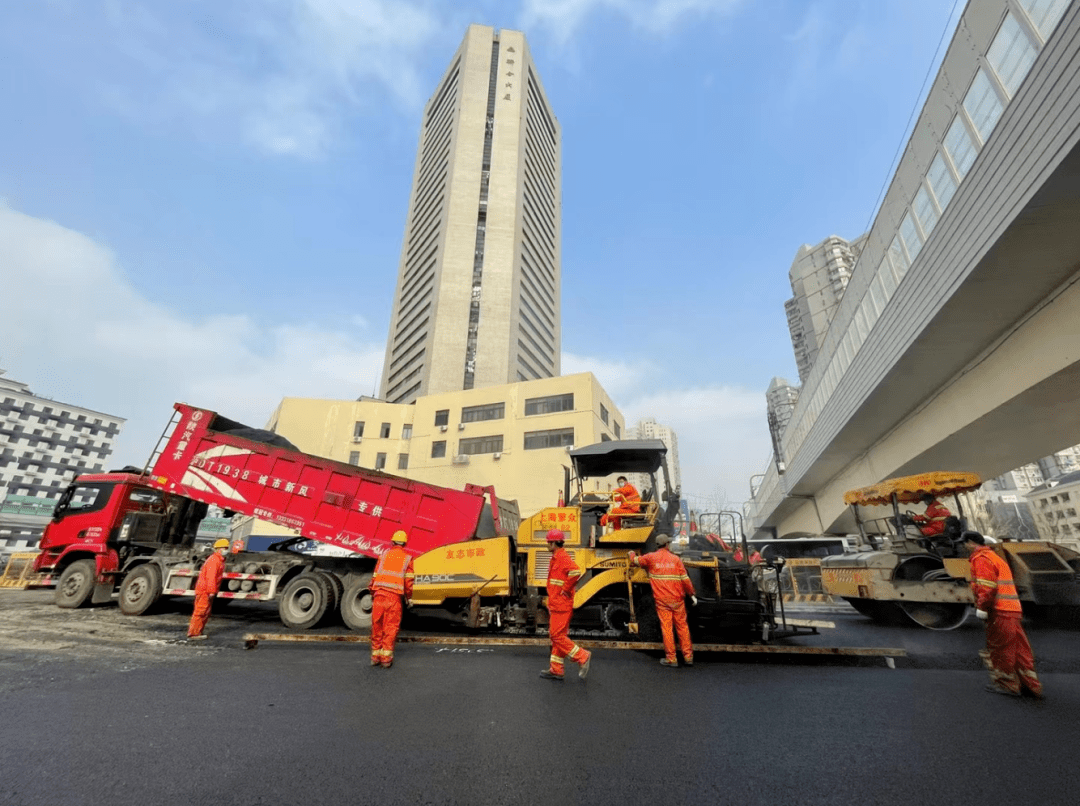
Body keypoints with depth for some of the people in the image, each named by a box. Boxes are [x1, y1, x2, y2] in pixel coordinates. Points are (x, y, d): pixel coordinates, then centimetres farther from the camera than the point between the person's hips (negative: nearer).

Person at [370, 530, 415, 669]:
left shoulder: (384, 555, 13)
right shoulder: (407, 558, 5)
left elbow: (375, 576, 13)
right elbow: (408, 580, 1)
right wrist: (409, 597, 11)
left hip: (379, 593, 3)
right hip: (394, 595, -3)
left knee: (377, 626, 12)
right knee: (391, 626, 4)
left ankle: (376, 656, 21)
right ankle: (386, 658, 4)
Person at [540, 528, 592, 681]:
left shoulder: (563, 558, -19)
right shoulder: (556, 558, 13)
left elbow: (576, 572, -35)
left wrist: (565, 590, -24)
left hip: (561, 605, -10)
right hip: (555, 604, 10)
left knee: (557, 635, -6)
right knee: (556, 635, 14)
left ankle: (582, 657, 3)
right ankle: (556, 670, 23)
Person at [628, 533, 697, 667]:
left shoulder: (651, 558, -3)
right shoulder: (675, 559, -3)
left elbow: (635, 560, 9)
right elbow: (685, 579, -3)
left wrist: (631, 554, 31)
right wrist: (692, 594, 7)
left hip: (662, 601, -1)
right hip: (677, 599, 1)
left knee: (666, 627, 5)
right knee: (682, 626, 13)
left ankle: (671, 659, 10)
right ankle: (688, 656, 20)